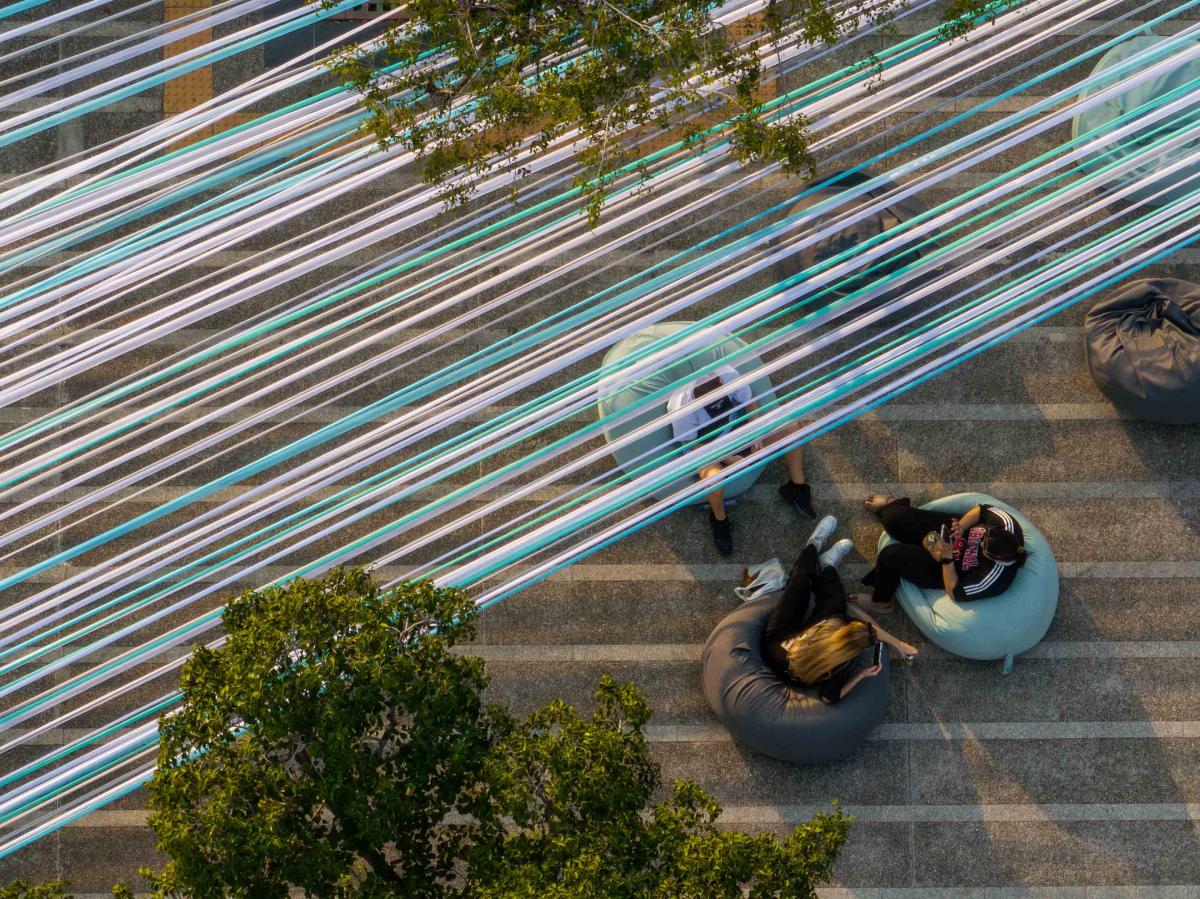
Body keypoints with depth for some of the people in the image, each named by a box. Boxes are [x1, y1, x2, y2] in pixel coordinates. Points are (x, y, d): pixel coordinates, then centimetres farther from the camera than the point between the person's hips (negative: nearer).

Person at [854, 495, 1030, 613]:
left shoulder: (992, 579, -37)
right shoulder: (1006, 523, -27)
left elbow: (954, 592, -25)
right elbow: (981, 510, -8)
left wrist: (947, 559, -32)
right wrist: (962, 526, -24)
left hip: (947, 570, -5)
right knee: (892, 518, 2)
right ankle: (893, 507, 47)